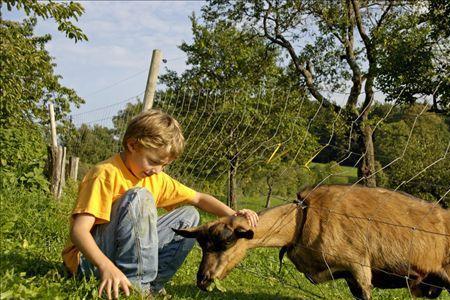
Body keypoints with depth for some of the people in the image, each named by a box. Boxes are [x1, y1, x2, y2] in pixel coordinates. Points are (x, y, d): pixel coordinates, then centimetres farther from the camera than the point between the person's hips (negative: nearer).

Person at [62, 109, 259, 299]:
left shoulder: (156, 178, 5)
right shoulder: (106, 175, -19)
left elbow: (198, 199, 12)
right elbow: (79, 231, -27)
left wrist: (232, 215, -6)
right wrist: (106, 266, -44)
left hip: (127, 253, 8)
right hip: (90, 261, -8)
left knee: (188, 215, 5)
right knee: (139, 197, -27)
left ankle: (152, 284, -4)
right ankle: (133, 283, -25)